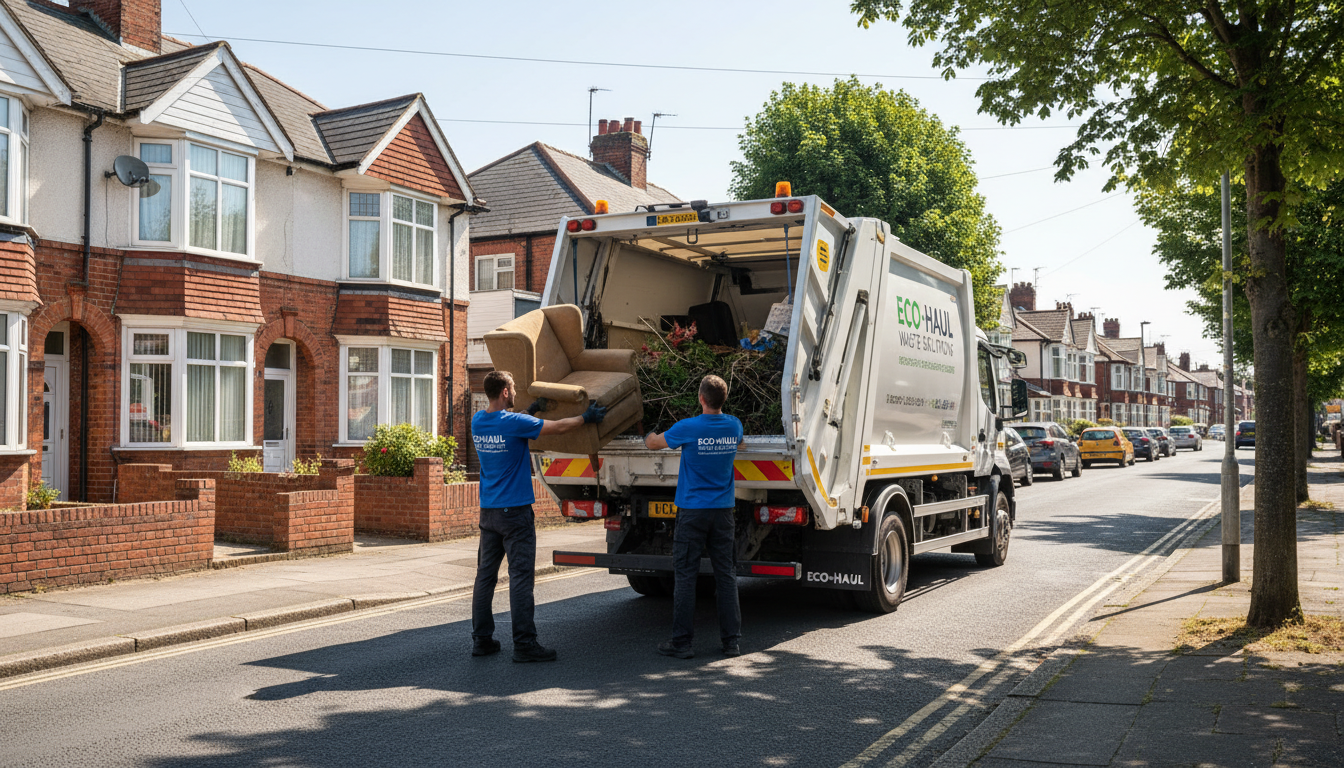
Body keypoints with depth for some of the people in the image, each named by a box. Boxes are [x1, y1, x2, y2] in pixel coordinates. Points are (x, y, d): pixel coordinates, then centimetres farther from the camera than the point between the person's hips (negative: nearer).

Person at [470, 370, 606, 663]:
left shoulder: (477, 421, 5)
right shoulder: (514, 423, -15)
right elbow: (558, 427, -7)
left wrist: (533, 409, 27)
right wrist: (588, 417, 7)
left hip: (488, 511, 7)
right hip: (515, 511, -7)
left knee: (485, 575, 11)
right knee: (520, 577, -4)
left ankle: (481, 639, 17)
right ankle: (524, 644, -1)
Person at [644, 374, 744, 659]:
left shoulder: (688, 428, -12)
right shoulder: (734, 426, 1)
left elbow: (653, 443, 5)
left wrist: (650, 436, 29)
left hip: (693, 510, -4)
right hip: (723, 509, 4)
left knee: (686, 575, 1)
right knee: (726, 574, 8)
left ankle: (682, 642, 4)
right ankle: (733, 640, 11)